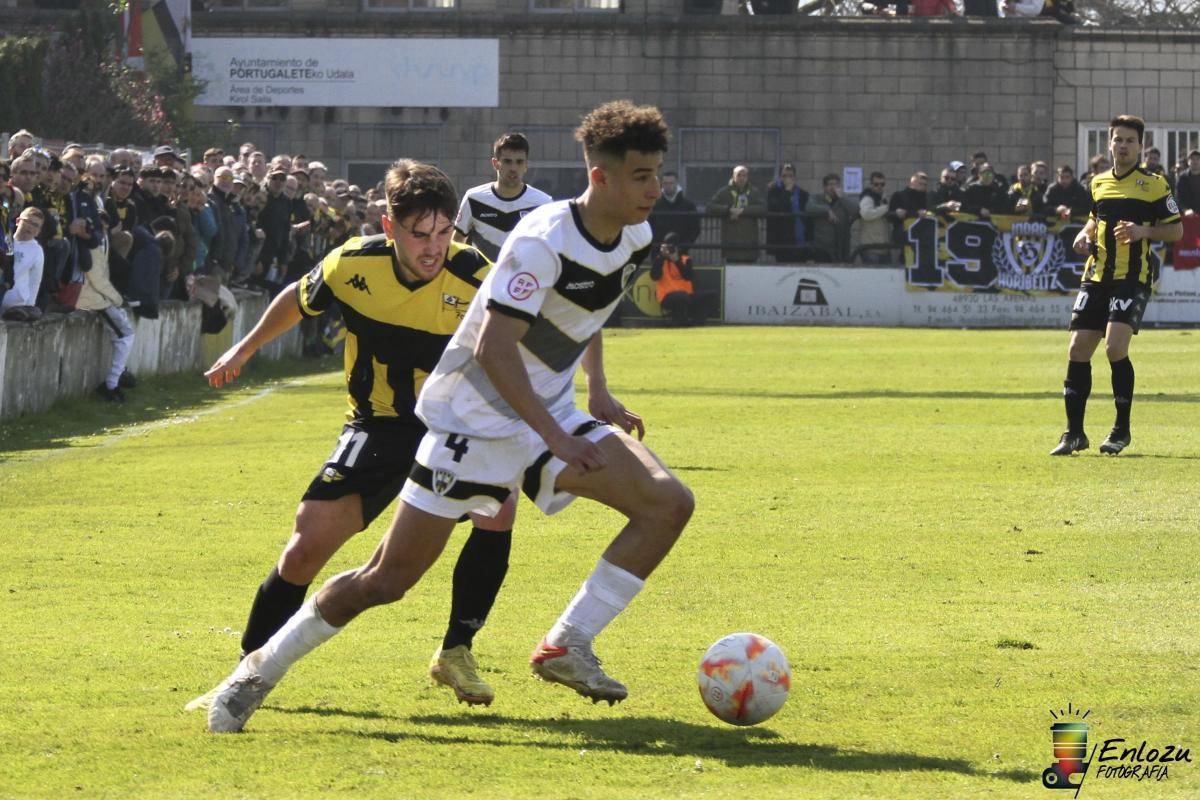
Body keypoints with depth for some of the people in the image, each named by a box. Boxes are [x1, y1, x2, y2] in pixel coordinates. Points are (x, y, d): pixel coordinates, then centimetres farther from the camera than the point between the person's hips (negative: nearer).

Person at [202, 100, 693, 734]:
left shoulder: (634, 237, 1)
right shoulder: (543, 240, -24)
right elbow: (492, 349, -28)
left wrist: (597, 392, 12)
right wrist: (556, 439, -28)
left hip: (551, 417, 7)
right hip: (474, 421, -7)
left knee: (669, 503, -11)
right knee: (388, 579, -6)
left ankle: (567, 644, -6)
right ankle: (261, 670, 12)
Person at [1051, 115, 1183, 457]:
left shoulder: (1154, 185, -1)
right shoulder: (1099, 183, 15)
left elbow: (1176, 230, 0)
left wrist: (1143, 231, -17)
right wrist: (1085, 235, 10)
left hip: (1132, 278, -6)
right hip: (1097, 276, 6)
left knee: (1115, 348, -18)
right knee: (1078, 350, -1)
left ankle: (1121, 430, -2)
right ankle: (1074, 433, 8)